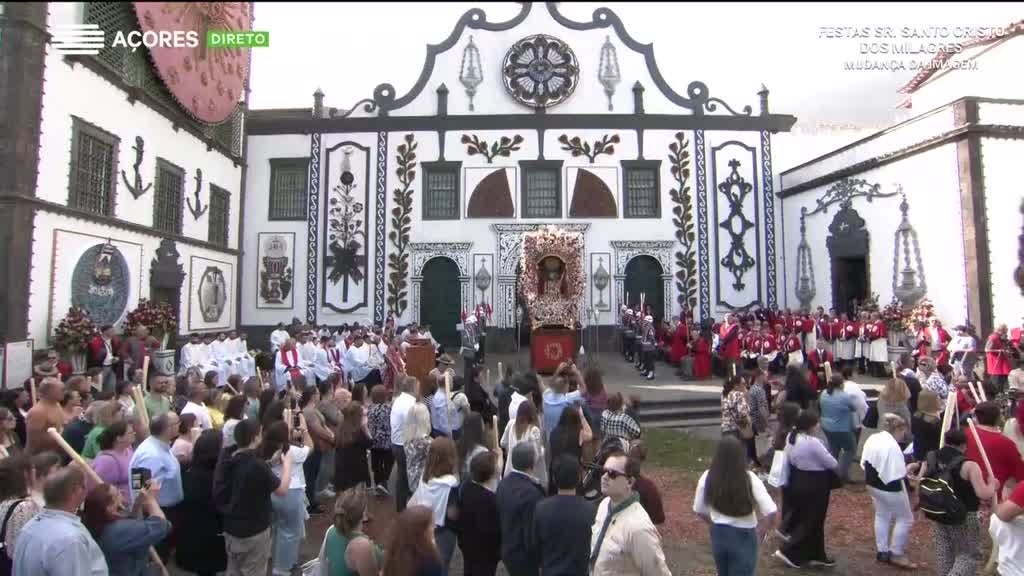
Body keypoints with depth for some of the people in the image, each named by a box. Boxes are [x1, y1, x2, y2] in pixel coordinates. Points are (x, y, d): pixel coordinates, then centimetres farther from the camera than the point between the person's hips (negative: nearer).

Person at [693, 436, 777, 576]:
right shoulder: (750, 479, -20)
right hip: (744, 537, -3)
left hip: (718, 535, 3)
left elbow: (699, 510, -1)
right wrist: (759, 531, -3)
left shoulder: (707, 478, -11)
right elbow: (771, 512, -21)